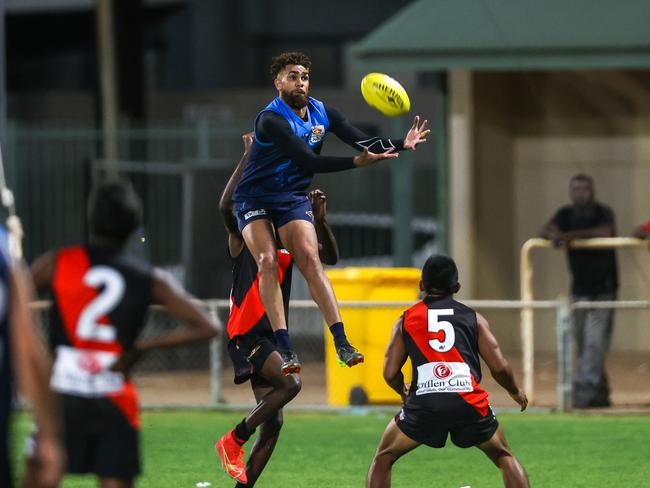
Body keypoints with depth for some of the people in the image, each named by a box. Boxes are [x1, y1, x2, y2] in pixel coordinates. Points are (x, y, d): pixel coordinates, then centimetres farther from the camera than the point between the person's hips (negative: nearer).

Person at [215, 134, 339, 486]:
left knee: (272, 423, 3)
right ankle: (233, 441, -14)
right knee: (290, 382, -28)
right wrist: (249, 156, -23)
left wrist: (320, 220, -7)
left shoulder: (288, 249, 15)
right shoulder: (243, 240, -3)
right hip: (246, 334, -7)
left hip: (271, 338, 8)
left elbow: (330, 257, 10)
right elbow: (225, 206, -22)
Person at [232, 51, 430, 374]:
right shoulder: (271, 120, -23)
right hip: (254, 200, -4)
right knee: (268, 261, -22)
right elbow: (308, 162, -31)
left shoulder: (321, 112, -1)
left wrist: (401, 144, -20)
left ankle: (342, 344, -22)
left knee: (310, 260, -14)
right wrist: (356, 162, -39)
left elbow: (364, 142, -3)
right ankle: (285, 349, -24)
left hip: (293, 199, 4)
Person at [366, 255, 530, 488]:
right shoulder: (473, 318, 16)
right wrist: (515, 391, 30)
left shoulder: (406, 320, 17)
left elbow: (390, 373, 11)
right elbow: (499, 367, 9)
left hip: (425, 404, 0)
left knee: (384, 458, 21)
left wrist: (403, 392, 34)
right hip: (469, 403, 0)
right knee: (504, 457, 22)